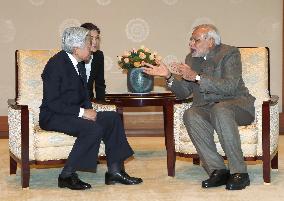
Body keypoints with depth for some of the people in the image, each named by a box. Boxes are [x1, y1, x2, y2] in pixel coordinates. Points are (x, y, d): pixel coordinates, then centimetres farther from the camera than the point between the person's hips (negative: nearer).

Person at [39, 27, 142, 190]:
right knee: (94, 129, -30)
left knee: (113, 118, -5)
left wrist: (89, 110, -3)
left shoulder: (79, 65, 11)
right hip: (53, 117, -9)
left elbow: (84, 96, 18)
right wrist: (81, 112, -22)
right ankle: (67, 176, -20)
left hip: (75, 114, 9)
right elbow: (51, 102, -21)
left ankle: (115, 170, -3)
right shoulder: (56, 64, -16)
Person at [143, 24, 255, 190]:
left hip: (235, 104, -5)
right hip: (205, 108, 5)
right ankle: (217, 170, -27)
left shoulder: (230, 53, -5)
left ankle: (239, 172, -32)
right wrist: (169, 76, -4)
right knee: (191, 115, -29)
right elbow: (184, 93, 13)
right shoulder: (192, 58, 14)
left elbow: (230, 87, -20)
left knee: (220, 110, -38)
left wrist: (196, 77, -22)